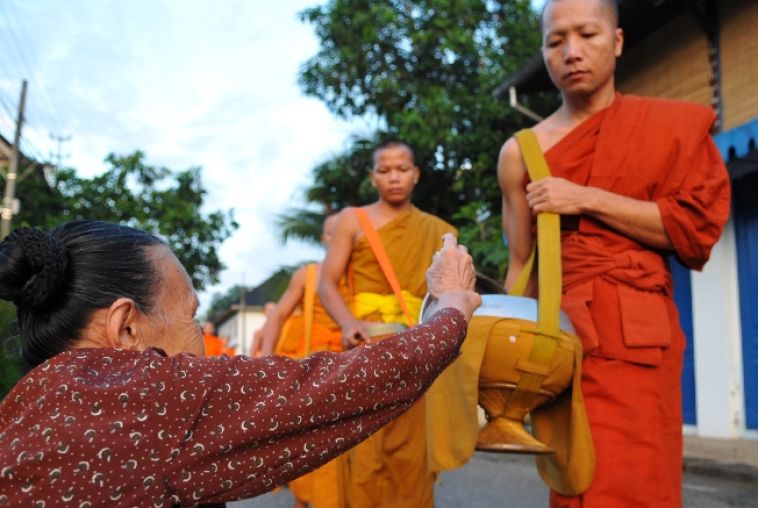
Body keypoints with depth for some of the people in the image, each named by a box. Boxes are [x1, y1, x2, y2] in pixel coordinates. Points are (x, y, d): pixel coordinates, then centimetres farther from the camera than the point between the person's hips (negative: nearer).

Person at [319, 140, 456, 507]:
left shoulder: (439, 232, 15)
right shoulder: (353, 220, 8)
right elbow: (326, 283, 0)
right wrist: (349, 323, -18)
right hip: (367, 343, -2)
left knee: (412, 450, 3)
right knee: (365, 448, -5)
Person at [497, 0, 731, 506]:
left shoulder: (675, 124, 5)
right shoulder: (521, 152, 8)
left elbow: (699, 228, -5)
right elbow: (521, 264, 10)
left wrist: (585, 199, -11)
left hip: (635, 338, -2)